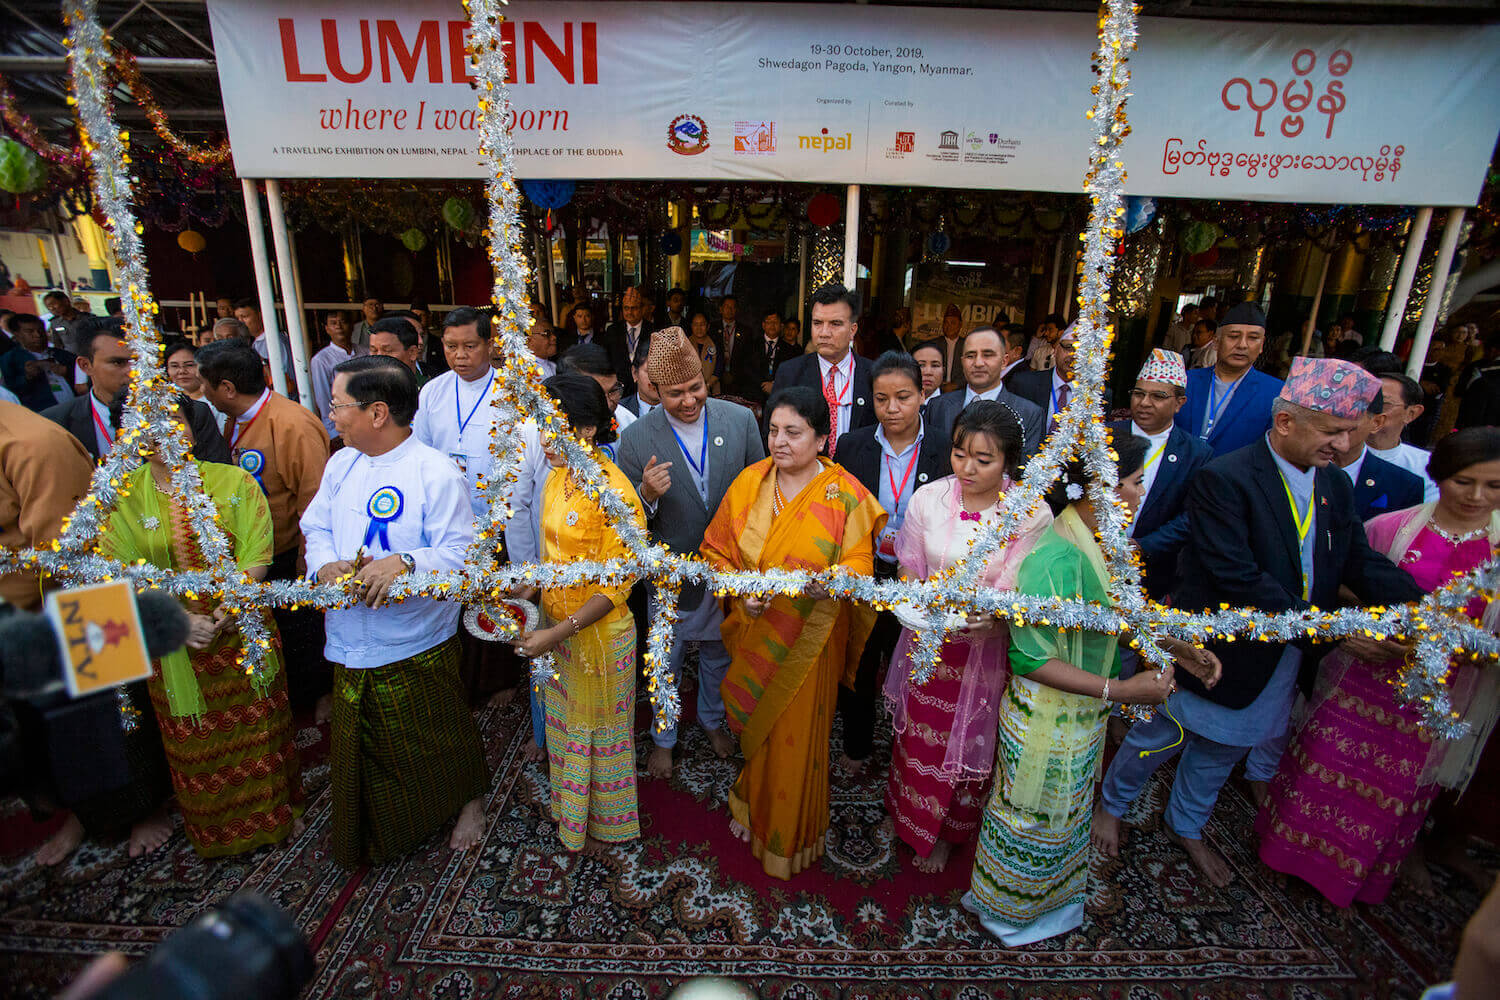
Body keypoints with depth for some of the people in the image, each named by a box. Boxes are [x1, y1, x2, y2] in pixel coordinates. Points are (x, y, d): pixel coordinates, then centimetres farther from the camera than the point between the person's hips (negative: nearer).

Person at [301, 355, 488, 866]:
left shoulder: (437, 472, -17)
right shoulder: (341, 464, 6)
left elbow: (462, 552, -19)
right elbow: (316, 527, 11)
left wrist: (405, 563, -36)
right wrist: (326, 565, -11)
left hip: (417, 644, -6)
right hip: (349, 641, 6)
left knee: (439, 738, 12)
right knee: (361, 747, 20)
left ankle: (471, 800, 40)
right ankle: (379, 832, 45)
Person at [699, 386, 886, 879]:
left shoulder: (846, 495, -12)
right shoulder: (748, 482, -4)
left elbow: (860, 564, -12)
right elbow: (716, 549, 1)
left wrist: (835, 582, -34)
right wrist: (740, 593, -15)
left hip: (809, 639, -2)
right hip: (753, 633, 3)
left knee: (796, 738, 11)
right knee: (756, 729, 21)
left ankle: (789, 834, 39)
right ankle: (755, 807, 51)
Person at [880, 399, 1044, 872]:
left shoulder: (1033, 514, -16)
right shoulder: (927, 500, -10)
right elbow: (909, 577, -1)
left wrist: (994, 614, -35)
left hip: (988, 651, -1)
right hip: (928, 644, 1)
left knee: (969, 744, 18)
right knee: (920, 737, 20)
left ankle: (945, 832, 48)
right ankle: (907, 816, 51)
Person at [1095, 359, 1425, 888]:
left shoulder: (1335, 485, 2)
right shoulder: (1223, 479, -23)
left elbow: (1361, 561, 0)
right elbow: (1238, 577, -28)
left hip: (1283, 657, 7)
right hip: (1219, 647, -7)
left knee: (1224, 744, 24)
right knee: (1162, 734, 12)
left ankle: (1186, 826, 47)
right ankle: (1110, 804, 38)